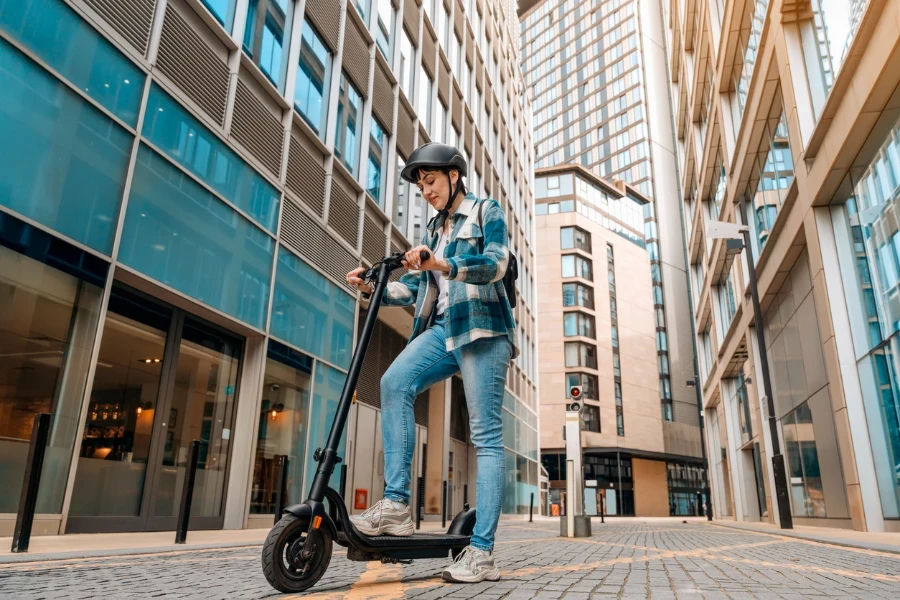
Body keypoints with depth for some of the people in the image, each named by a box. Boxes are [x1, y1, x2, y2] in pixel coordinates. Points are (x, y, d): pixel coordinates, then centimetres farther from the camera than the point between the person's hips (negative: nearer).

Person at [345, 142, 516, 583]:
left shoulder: (486, 212, 6)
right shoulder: (432, 231, 23)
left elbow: (495, 263, -13)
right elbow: (412, 289, 19)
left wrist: (442, 265, -28)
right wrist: (372, 289, 2)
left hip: (482, 328, -5)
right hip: (441, 328, 6)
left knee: (486, 436, -8)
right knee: (395, 382, -23)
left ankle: (482, 552, -7)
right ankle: (396, 505, -22)